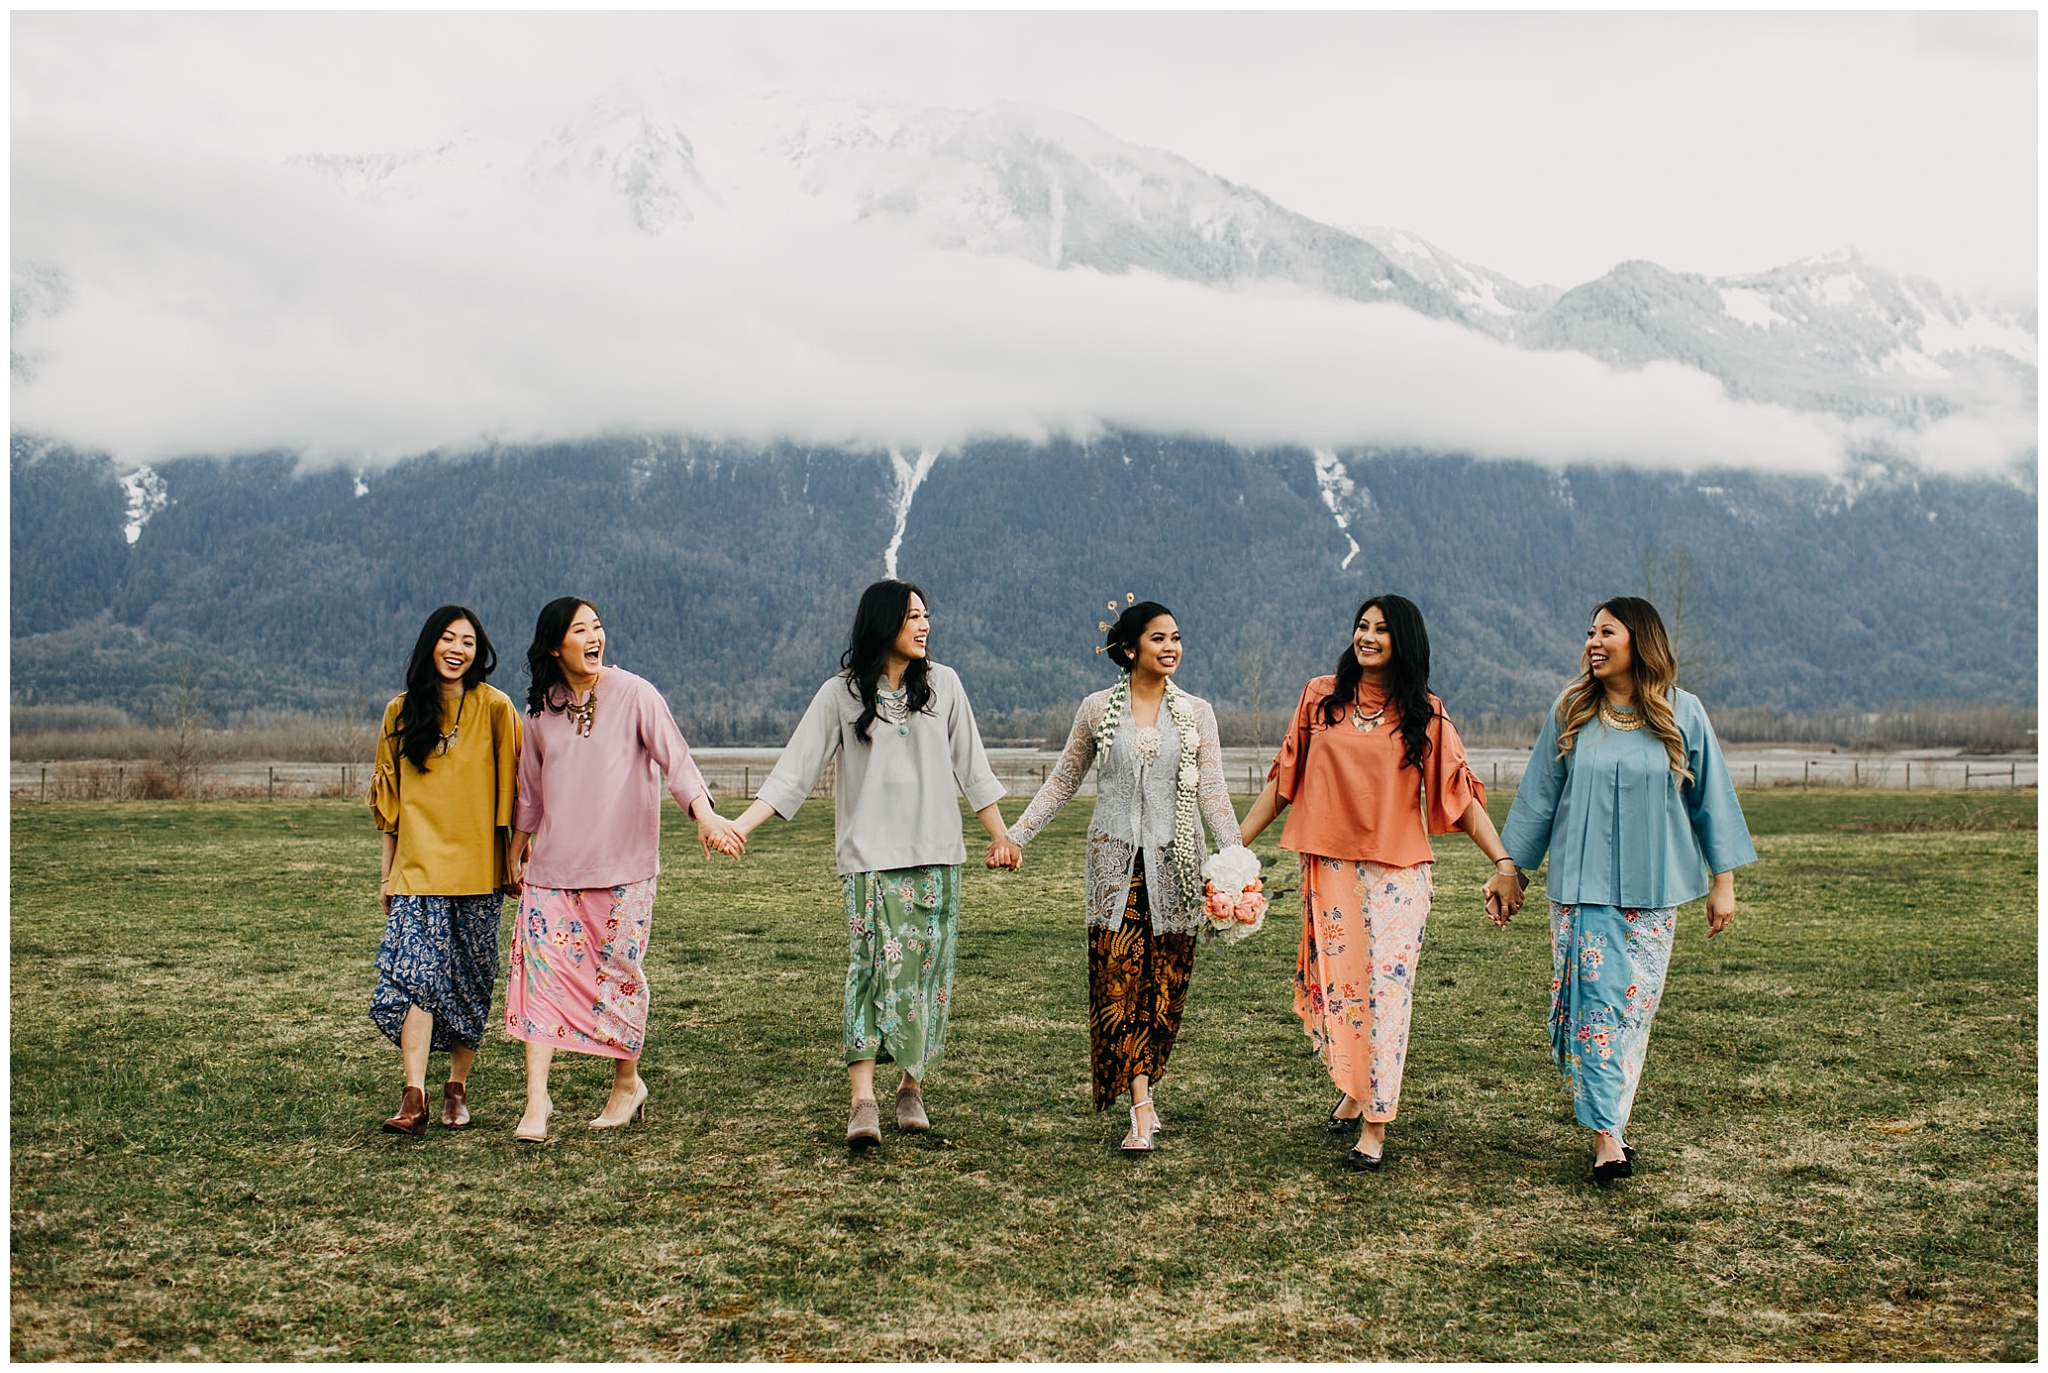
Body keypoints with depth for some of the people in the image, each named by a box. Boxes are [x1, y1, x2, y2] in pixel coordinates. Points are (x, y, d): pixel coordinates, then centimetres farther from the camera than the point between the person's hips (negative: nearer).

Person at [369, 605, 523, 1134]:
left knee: (470, 982, 5)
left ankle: (457, 1088, 20)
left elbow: (517, 784, 1)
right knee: (413, 973, -13)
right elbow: (390, 797, 14)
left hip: (476, 868, -1)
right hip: (418, 867, 1)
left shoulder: (493, 707, 0)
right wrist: (387, 870, 13)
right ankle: (414, 1097, -15)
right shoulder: (403, 711, 8)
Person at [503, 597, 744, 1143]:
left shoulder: (634, 694, -5)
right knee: (539, 968, -7)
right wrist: (518, 848, 25)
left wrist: (704, 814, -31)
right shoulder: (541, 709, 7)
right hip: (553, 865, 3)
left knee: (620, 974, 4)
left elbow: (675, 758, -15)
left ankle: (627, 1083, 25)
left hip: (623, 864, -3)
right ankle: (536, 1099, -5)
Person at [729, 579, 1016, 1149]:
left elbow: (971, 766, 13)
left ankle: (912, 1089, 15)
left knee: (927, 970, 3)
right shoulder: (842, 693, 2)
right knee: (874, 966, -13)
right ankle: (863, 1101, -15)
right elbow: (795, 770, -1)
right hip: (870, 855, -2)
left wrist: (1001, 835, 13)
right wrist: (739, 825, -11)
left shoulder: (943, 683, 8)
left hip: (936, 853, 3)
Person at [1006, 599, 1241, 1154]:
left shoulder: (1196, 713, 5)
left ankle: (1143, 1083, 21)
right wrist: (1015, 835, 7)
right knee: (1119, 976, -10)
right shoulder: (1097, 710, 4)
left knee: (1166, 982, 3)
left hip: (1174, 860, 1)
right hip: (1116, 858, -1)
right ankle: (1141, 1107, -11)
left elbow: (1213, 791, 1)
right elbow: (1063, 782, 12)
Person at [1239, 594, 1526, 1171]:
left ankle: (1375, 1125, 4)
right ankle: (1352, 1088, 32)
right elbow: (1282, 780, 9)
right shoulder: (1320, 698, 5)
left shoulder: (1425, 714, 2)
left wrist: (1503, 863, -9)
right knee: (1332, 983, 6)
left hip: (1398, 873, -2)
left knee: (1385, 992, -4)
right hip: (1328, 866, 2)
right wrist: (1237, 844, 8)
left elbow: (1462, 793, 0)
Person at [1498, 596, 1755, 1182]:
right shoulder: (1570, 713, 3)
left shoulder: (1682, 714, 1)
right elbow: (1538, 798, 8)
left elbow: (1711, 799, 5)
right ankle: (1606, 1135, -6)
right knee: (1595, 1005, -7)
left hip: (1652, 890, 0)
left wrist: (1722, 882, 4)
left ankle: (1609, 1120, 16)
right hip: (1582, 887, 0)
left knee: (1634, 1006, 4)